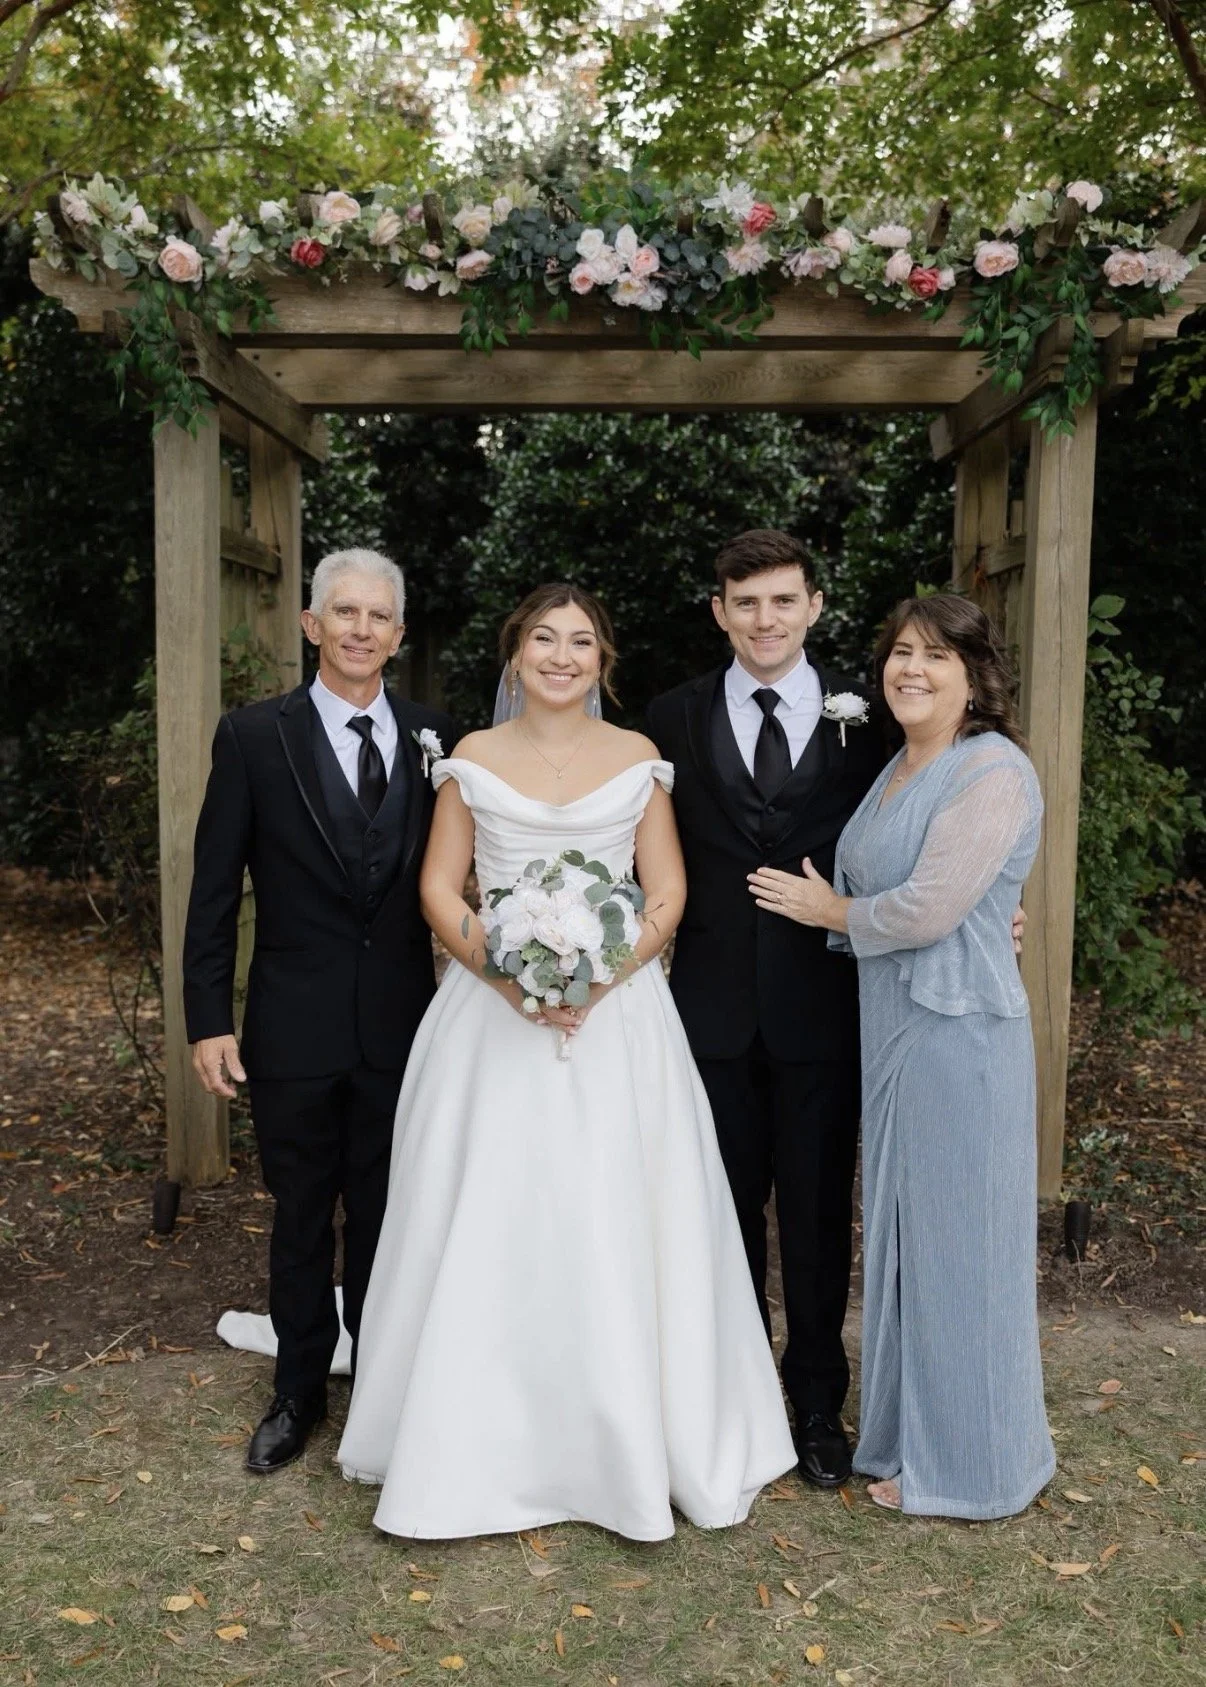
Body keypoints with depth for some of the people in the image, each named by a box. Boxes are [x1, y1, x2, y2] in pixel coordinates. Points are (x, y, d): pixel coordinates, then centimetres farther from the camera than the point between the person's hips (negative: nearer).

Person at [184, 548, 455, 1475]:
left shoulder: (435, 738, 1)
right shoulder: (254, 736, -4)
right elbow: (216, 888, -4)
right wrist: (209, 1018, -7)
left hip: (403, 1025, 1)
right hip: (295, 1026, -1)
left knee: (389, 1218, 15)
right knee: (301, 1219, 15)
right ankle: (299, 1392, 35)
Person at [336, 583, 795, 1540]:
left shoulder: (639, 761, 6)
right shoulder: (474, 759, 6)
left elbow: (667, 894, 3)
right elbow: (440, 888, 3)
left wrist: (599, 979, -13)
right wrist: (505, 974, -13)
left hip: (616, 1016, 0)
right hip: (492, 1015, 1)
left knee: (614, 1225, 1)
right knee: (486, 1226, 3)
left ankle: (630, 1445, 19)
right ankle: (484, 1443, 19)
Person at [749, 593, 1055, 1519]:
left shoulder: (992, 773, -15)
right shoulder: (899, 770, 13)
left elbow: (926, 910, -21)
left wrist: (830, 910, -7)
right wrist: (833, 904, 0)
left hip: (957, 1034, -9)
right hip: (895, 1032, 9)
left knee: (956, 1242, 5)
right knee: (903, 1234, 18)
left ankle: (967, 1464, 24)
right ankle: (908, 1431, 35)